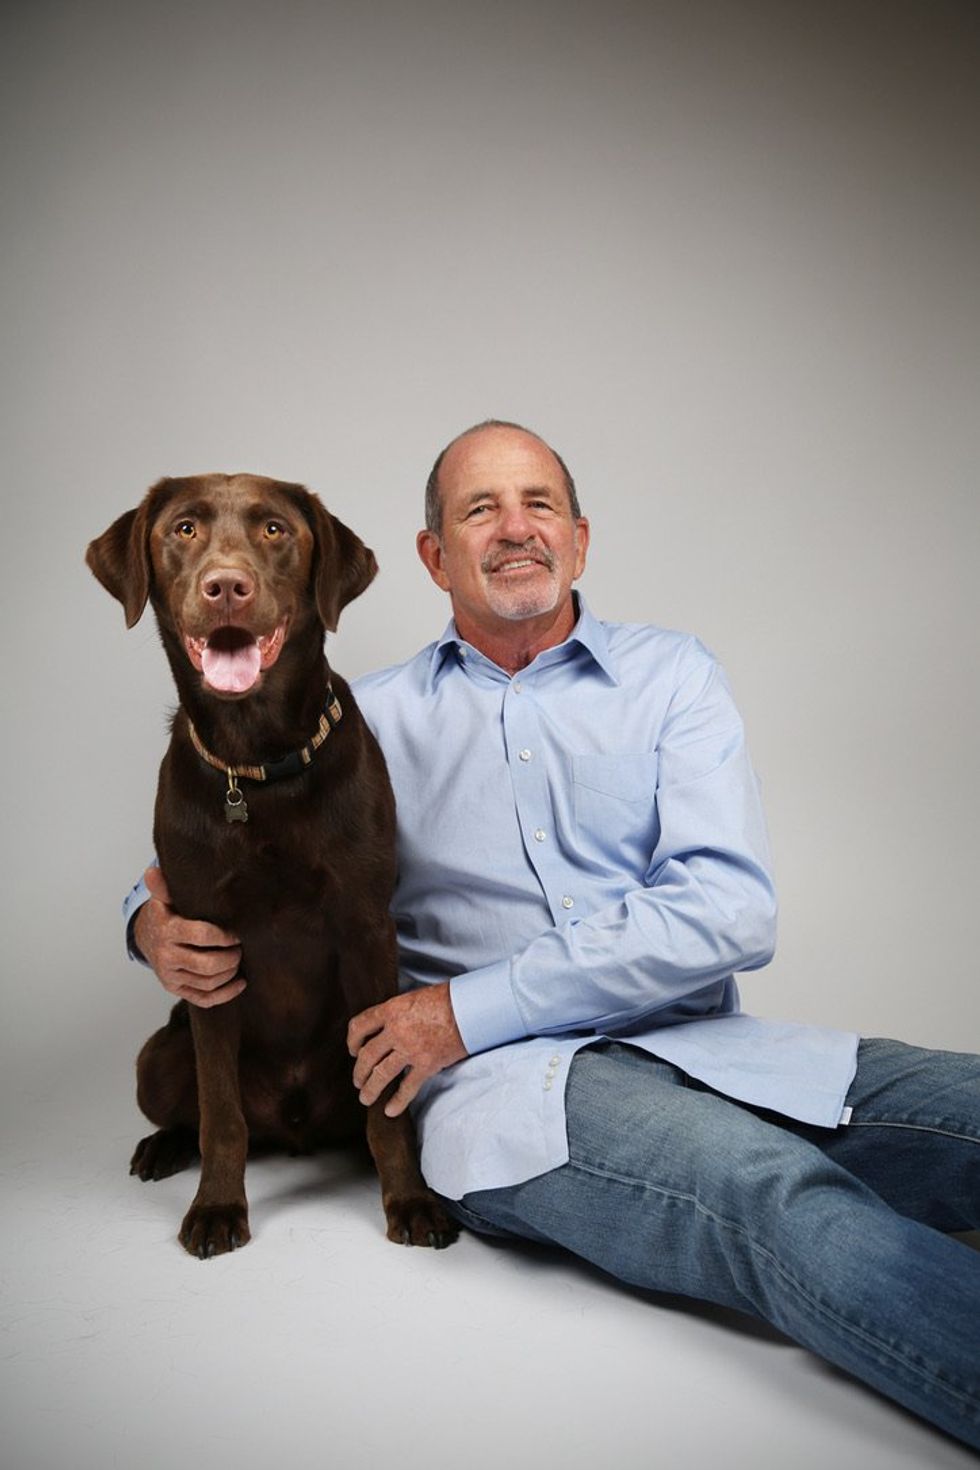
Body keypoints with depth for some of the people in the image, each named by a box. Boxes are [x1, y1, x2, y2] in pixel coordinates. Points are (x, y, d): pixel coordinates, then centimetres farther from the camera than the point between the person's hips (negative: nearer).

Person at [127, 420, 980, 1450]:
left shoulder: (670, 677, 11)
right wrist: (158, 923, -6)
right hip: (509, 1085, -2)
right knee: (785, 1194, -33)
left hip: (702, 1046, 3)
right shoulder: (371, 719, 13)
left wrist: (473, 1006, -8)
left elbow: (729, 912, -3)